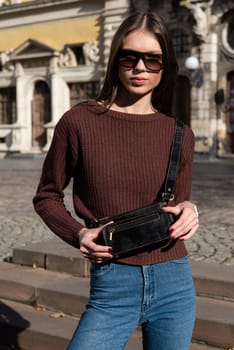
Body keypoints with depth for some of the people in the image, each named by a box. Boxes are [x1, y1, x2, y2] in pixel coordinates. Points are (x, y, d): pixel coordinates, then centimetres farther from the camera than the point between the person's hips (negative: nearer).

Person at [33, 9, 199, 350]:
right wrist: (78, 233, -12)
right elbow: (47, 197, 5)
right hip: (112, 287, -3)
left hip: (175, 285, 3)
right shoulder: (79, 122, -6)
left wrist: (189, 210, -6)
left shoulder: (179, 134, 3)